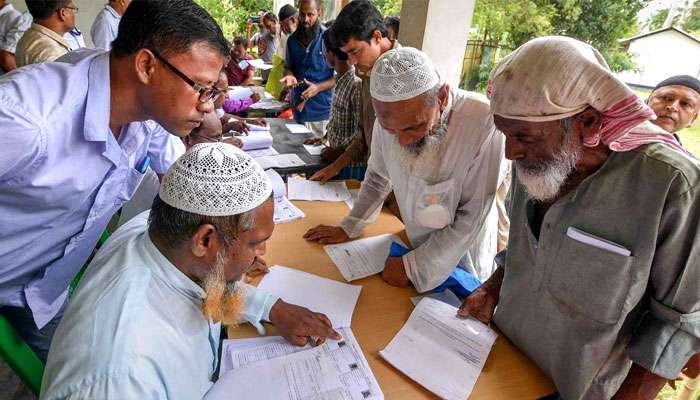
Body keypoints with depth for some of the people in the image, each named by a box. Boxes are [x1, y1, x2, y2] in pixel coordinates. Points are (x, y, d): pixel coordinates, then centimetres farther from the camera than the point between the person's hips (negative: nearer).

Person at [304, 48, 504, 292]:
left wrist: (413, 266, -19)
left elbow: (470, 218, -25)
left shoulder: (482, 122, -32)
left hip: (463, 265, -3)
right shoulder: (390, 116, -16)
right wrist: (347, 228, 2)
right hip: (416, 247, 4)